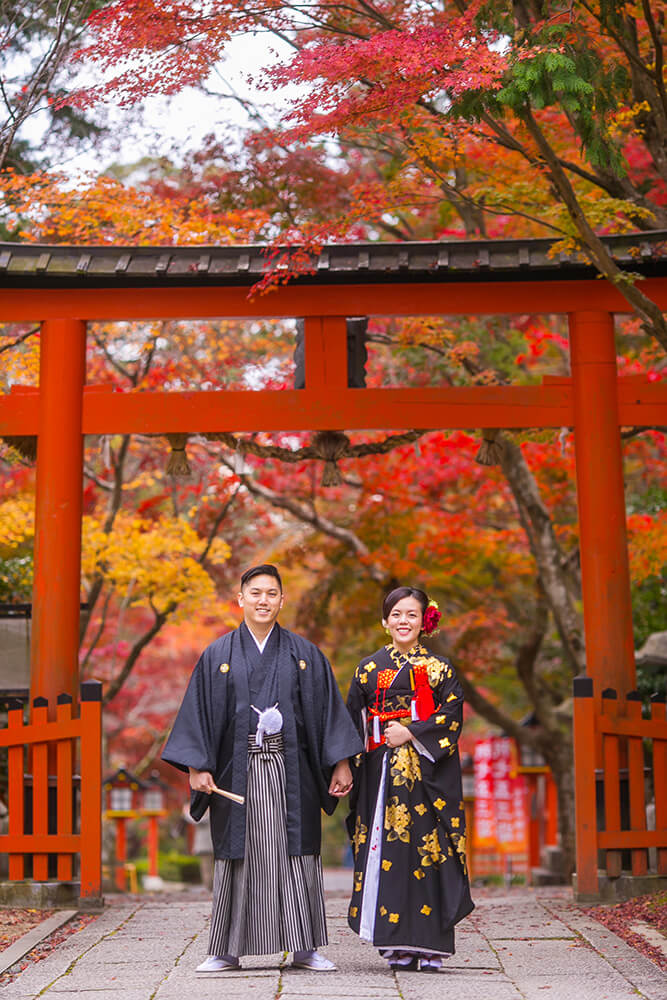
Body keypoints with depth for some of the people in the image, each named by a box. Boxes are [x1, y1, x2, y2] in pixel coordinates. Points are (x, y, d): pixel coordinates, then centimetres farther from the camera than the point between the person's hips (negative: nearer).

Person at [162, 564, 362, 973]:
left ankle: (305, 948, 9)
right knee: (238, 857, 3)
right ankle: (227, 950, 10)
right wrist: (197, 766, -6)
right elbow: (200, 712, 3)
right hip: (237, 772, 0)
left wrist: (341, 763, -1)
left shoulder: (304, 654, 7)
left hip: (290, 771, 0)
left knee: (296, 856, 2)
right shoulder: (219, 655, 5)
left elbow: (329, 710, 6)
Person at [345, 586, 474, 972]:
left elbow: (452, 717, -2)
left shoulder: (440, 668, 8)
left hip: (427, 774, -1)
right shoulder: (369, 668, 12)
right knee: (388, 851, -4)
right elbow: (354, 725, 11)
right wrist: (353, 768, 2)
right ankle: (399, 947, 0)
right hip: (382, 773, 1)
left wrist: (410, 733, -12)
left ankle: (430, 947, -2)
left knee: (428, 850, -6)